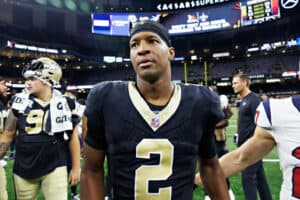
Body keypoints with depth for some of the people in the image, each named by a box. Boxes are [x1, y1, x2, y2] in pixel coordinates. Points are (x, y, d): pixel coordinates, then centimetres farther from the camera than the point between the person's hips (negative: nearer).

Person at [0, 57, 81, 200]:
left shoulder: (63, 104, -6)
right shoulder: (20, 102, -3)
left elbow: (72, 136, 1)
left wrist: (76, 167, 3)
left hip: (54, 168, -2)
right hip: (24, 170, 2)